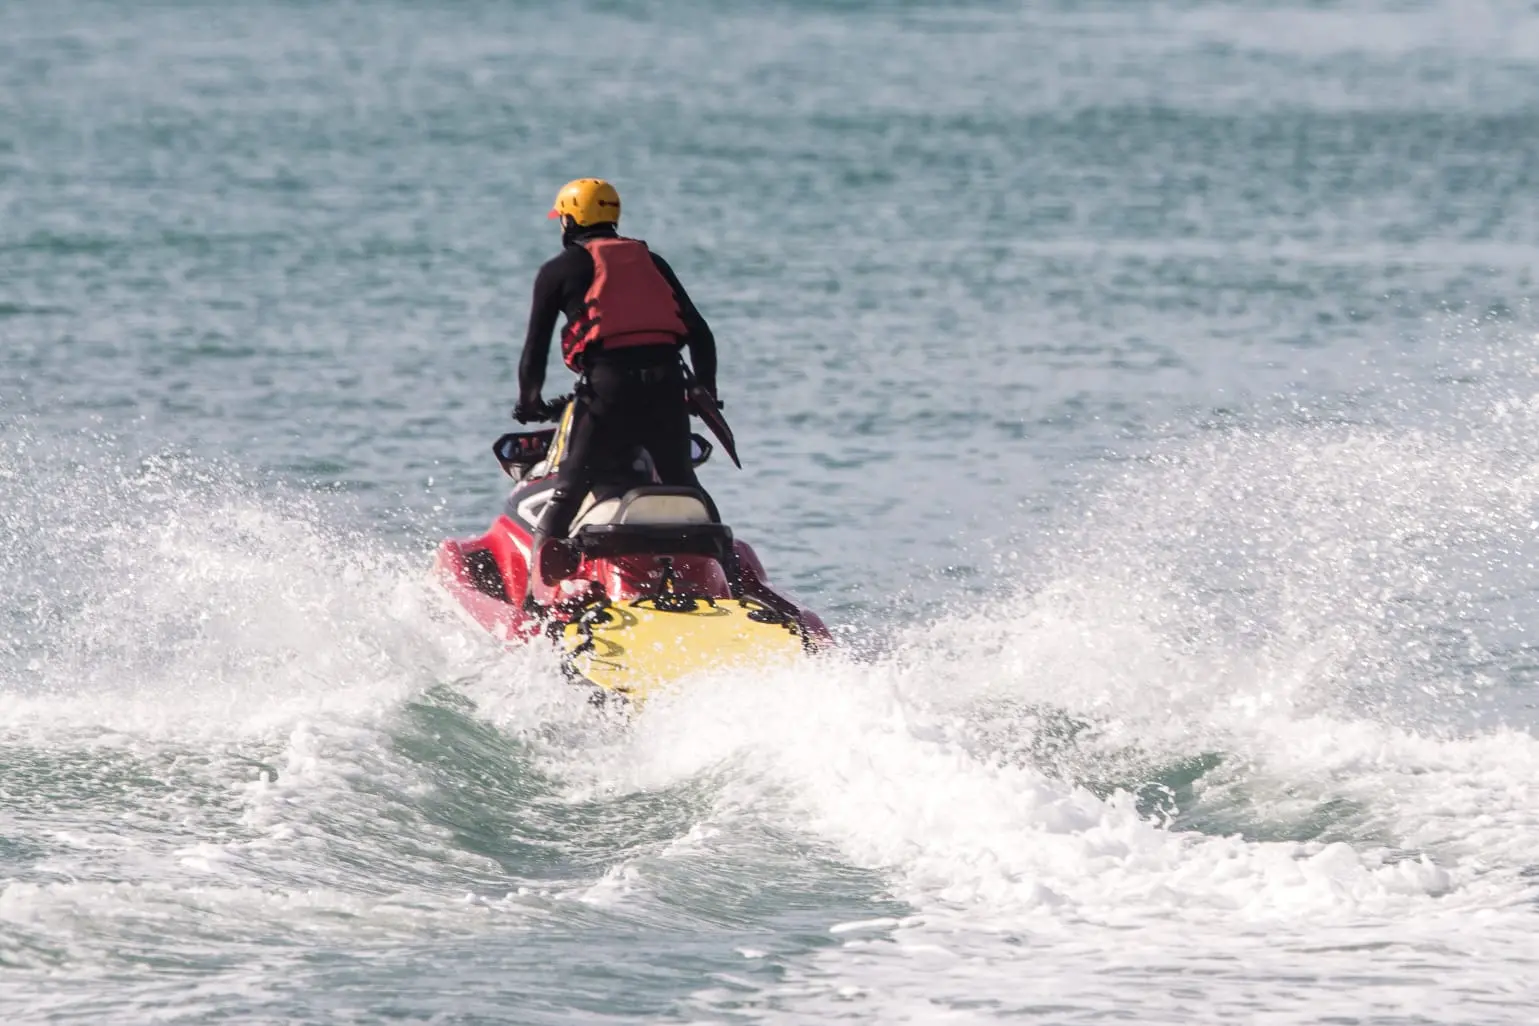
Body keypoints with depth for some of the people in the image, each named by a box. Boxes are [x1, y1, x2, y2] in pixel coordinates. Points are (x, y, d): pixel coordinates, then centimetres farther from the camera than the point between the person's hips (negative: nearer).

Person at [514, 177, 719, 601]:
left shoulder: (559, 270, 11)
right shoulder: (650, 261, 22)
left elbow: (536, 343, 9)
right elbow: (699, 332, 20)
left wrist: (528, 400, 22)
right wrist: (706, 391, 29)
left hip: (608, 381, -4)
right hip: (666, 381, 4)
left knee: (569, 489, -2)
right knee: (682, 488, 17)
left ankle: (538, 575, -16)